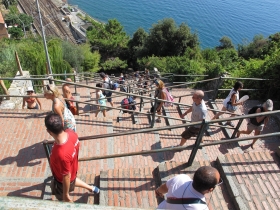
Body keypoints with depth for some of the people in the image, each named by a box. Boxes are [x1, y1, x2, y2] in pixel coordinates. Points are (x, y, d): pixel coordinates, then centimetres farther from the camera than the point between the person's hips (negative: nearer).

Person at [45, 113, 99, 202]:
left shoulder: (61, 154, -47)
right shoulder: (71, 133, -27)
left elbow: (66, 177, -30)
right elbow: (76, 148, -4)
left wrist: (66, 195, -12)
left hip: (62, 180, -6)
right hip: (72, 170, 6)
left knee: (62, 198, 26)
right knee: (73, 180, 40)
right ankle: (92, 188, 60)